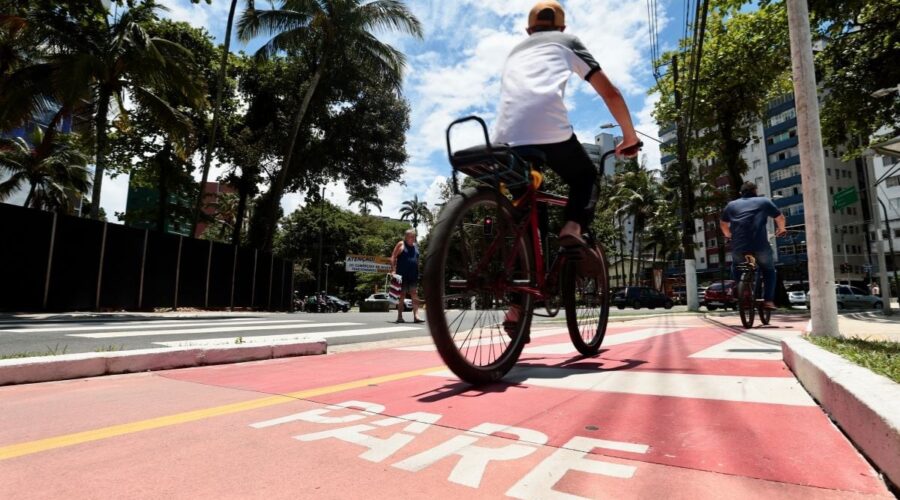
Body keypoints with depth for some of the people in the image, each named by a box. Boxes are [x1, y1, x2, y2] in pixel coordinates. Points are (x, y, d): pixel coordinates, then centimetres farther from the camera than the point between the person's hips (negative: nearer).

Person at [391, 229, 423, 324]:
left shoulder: (416, 246, 16)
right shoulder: (401, 245, -1)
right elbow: (393, 257, -6)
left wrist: (418, 273, 18)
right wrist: (393, 270, -15)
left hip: (413, 276, 5)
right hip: (402, 276, -5)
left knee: (415, 295, -3)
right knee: (402, 295, 3)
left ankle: (416, 316, -6)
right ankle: (399, 317, 11)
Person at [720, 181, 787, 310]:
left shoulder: (731, 205, 21)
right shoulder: (764, 202, 17)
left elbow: (723, 223, 31)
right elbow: (780, 217, 23)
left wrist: (728, 235, 47)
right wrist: (781, 230, 39)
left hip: (738, 247, 1)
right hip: (760, 246, -1)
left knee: (735, 267, 31)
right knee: (769, 269, 22)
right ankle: (768, 300, 10)